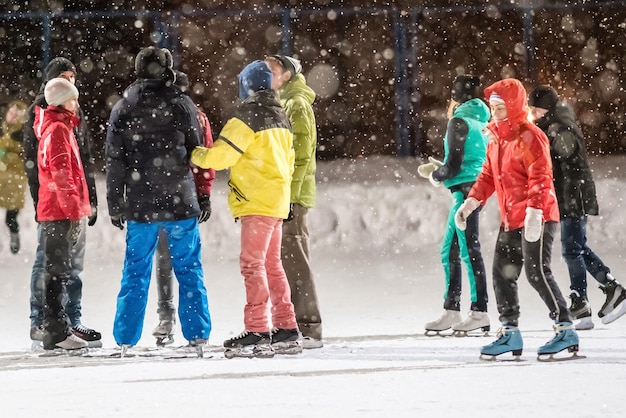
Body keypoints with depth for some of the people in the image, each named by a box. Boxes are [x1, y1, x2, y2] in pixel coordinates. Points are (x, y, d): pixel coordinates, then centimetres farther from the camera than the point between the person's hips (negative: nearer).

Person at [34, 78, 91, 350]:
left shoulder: (57, 127, 19)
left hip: (55, 212, 10)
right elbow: (61, 174, -19)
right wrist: (73, 211, -21)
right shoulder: (58, 129, -12)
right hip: (60, 212, -10)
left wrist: (75, 209, 22)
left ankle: (56, 329, 18)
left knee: (58, 271, 13)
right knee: (58, 271, -9)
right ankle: (56, 332, -9)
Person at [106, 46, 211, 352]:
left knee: (135, 273, 8)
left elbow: (114, 162, 3)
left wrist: (115, 206, 8)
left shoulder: (122, 109, 2)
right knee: (189, 270, 6)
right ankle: (198, 336, 3)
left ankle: (125, 339, 7)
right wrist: (203, 196, 9)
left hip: (140, 207, 2)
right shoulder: (181, 105, -3)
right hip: (180, 202, -1)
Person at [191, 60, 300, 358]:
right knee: (271, 265, 14)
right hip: (277, 201, 9)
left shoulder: (246, 118, -12)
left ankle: (257, 332, -14)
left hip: (257, 203, -9)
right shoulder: (280, 118, 16)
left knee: (253, 264, -9)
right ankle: (286, 330, 15)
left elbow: (220, 155, -15)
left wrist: (194, 155, 2)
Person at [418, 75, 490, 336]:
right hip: (474, 188, 9)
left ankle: (479, 312, -8)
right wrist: (441, 168, 19)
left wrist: (436, 175, 4)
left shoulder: (459, 122, -9)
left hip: (465, 188, -9)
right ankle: (451, 311, 14)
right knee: (450, 251, 12)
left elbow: (454, 164, -14)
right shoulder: (479, 122, 17)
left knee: (469, 250, -8)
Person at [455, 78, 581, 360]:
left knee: (537, 272, -13)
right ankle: (510, 332, 15)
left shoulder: (529, 137, -14)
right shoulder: (496, 137, 13)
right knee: (503, 272, 7)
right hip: (511, 219, 9)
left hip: (536, 218, -9)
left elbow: (540, 178, -21)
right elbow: (489, 175, 21)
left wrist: (534, 212, -30)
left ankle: (565, 330, -7)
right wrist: (471, 202, 10)